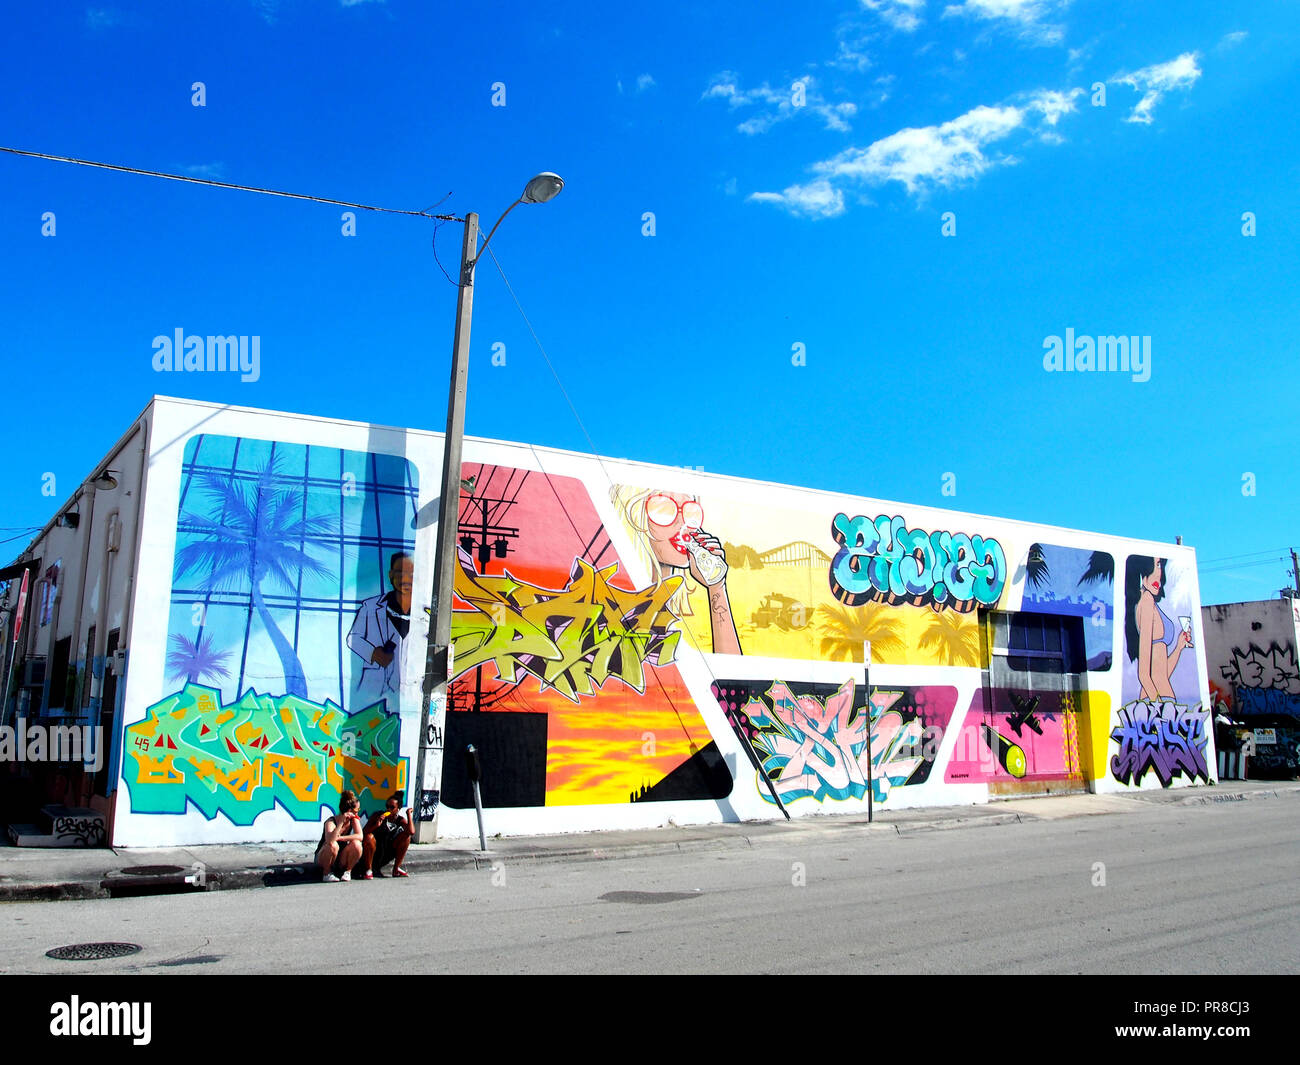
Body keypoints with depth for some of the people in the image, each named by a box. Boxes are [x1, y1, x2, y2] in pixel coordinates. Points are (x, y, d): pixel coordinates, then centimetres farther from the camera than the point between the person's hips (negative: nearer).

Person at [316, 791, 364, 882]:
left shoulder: (354, 819, -8)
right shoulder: (331, 822, -23)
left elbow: (360, 836, -23)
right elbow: (330, 841, -42)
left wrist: (339, 838, -28)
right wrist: (341, 822, -44)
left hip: (341, 860, 3)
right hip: (322, 859, -3)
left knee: (356, 844, -26)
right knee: (333, 845, -36)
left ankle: (347, 871, -2)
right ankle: (327, 873, -11)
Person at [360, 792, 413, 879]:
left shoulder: (401, 820, -4)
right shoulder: (378, 816, -10)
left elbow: (411, 832, -24)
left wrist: (409, 814, -17)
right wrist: (376, 825, -33)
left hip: (387, 854, 3)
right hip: (373, 852, -3)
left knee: (406, 836, -12)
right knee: (369, 837, -32)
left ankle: (396, 869, -3)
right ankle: (368, 870, -16)